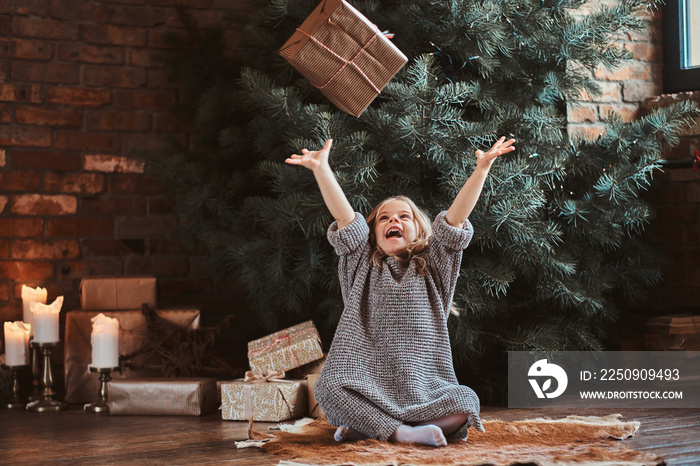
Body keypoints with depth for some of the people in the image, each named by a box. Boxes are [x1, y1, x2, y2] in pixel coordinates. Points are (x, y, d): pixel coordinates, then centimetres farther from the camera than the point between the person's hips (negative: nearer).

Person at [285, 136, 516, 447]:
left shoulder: (431, 268, 14)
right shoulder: (364, 266, 14)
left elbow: (456, 217, 3)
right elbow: (344, 216, 2)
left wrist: (482, 168, -7)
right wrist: (321, 168, -10)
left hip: (424, 389, 1)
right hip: (370, 390, -1)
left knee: (466, 404, -28)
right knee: (329, 388, -30)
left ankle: (367, 428, -21)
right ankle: (403, 432, -28)